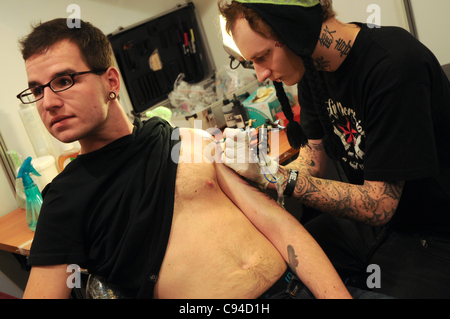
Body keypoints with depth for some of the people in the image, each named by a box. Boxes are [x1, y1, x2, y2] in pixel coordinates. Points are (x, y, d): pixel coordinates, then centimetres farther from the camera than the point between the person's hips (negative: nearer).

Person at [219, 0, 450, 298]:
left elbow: (378, 206, -24)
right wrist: (255, 171, -16)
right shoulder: (313, 65, -2)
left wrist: (275, 175, -27)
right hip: (363, 218, 6)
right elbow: (314, 162, 0)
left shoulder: (394, 65, -27)